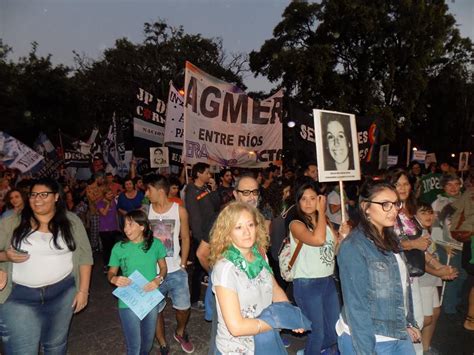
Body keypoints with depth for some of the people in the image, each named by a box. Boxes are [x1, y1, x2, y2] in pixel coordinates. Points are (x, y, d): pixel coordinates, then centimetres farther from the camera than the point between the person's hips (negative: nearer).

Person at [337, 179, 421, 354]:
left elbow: (402, 285, 11)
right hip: (366, 339, -7)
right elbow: (356, 304, -22)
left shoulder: (389, 239, 4)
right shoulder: (353, 247, -21)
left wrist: (408, 322, 13)